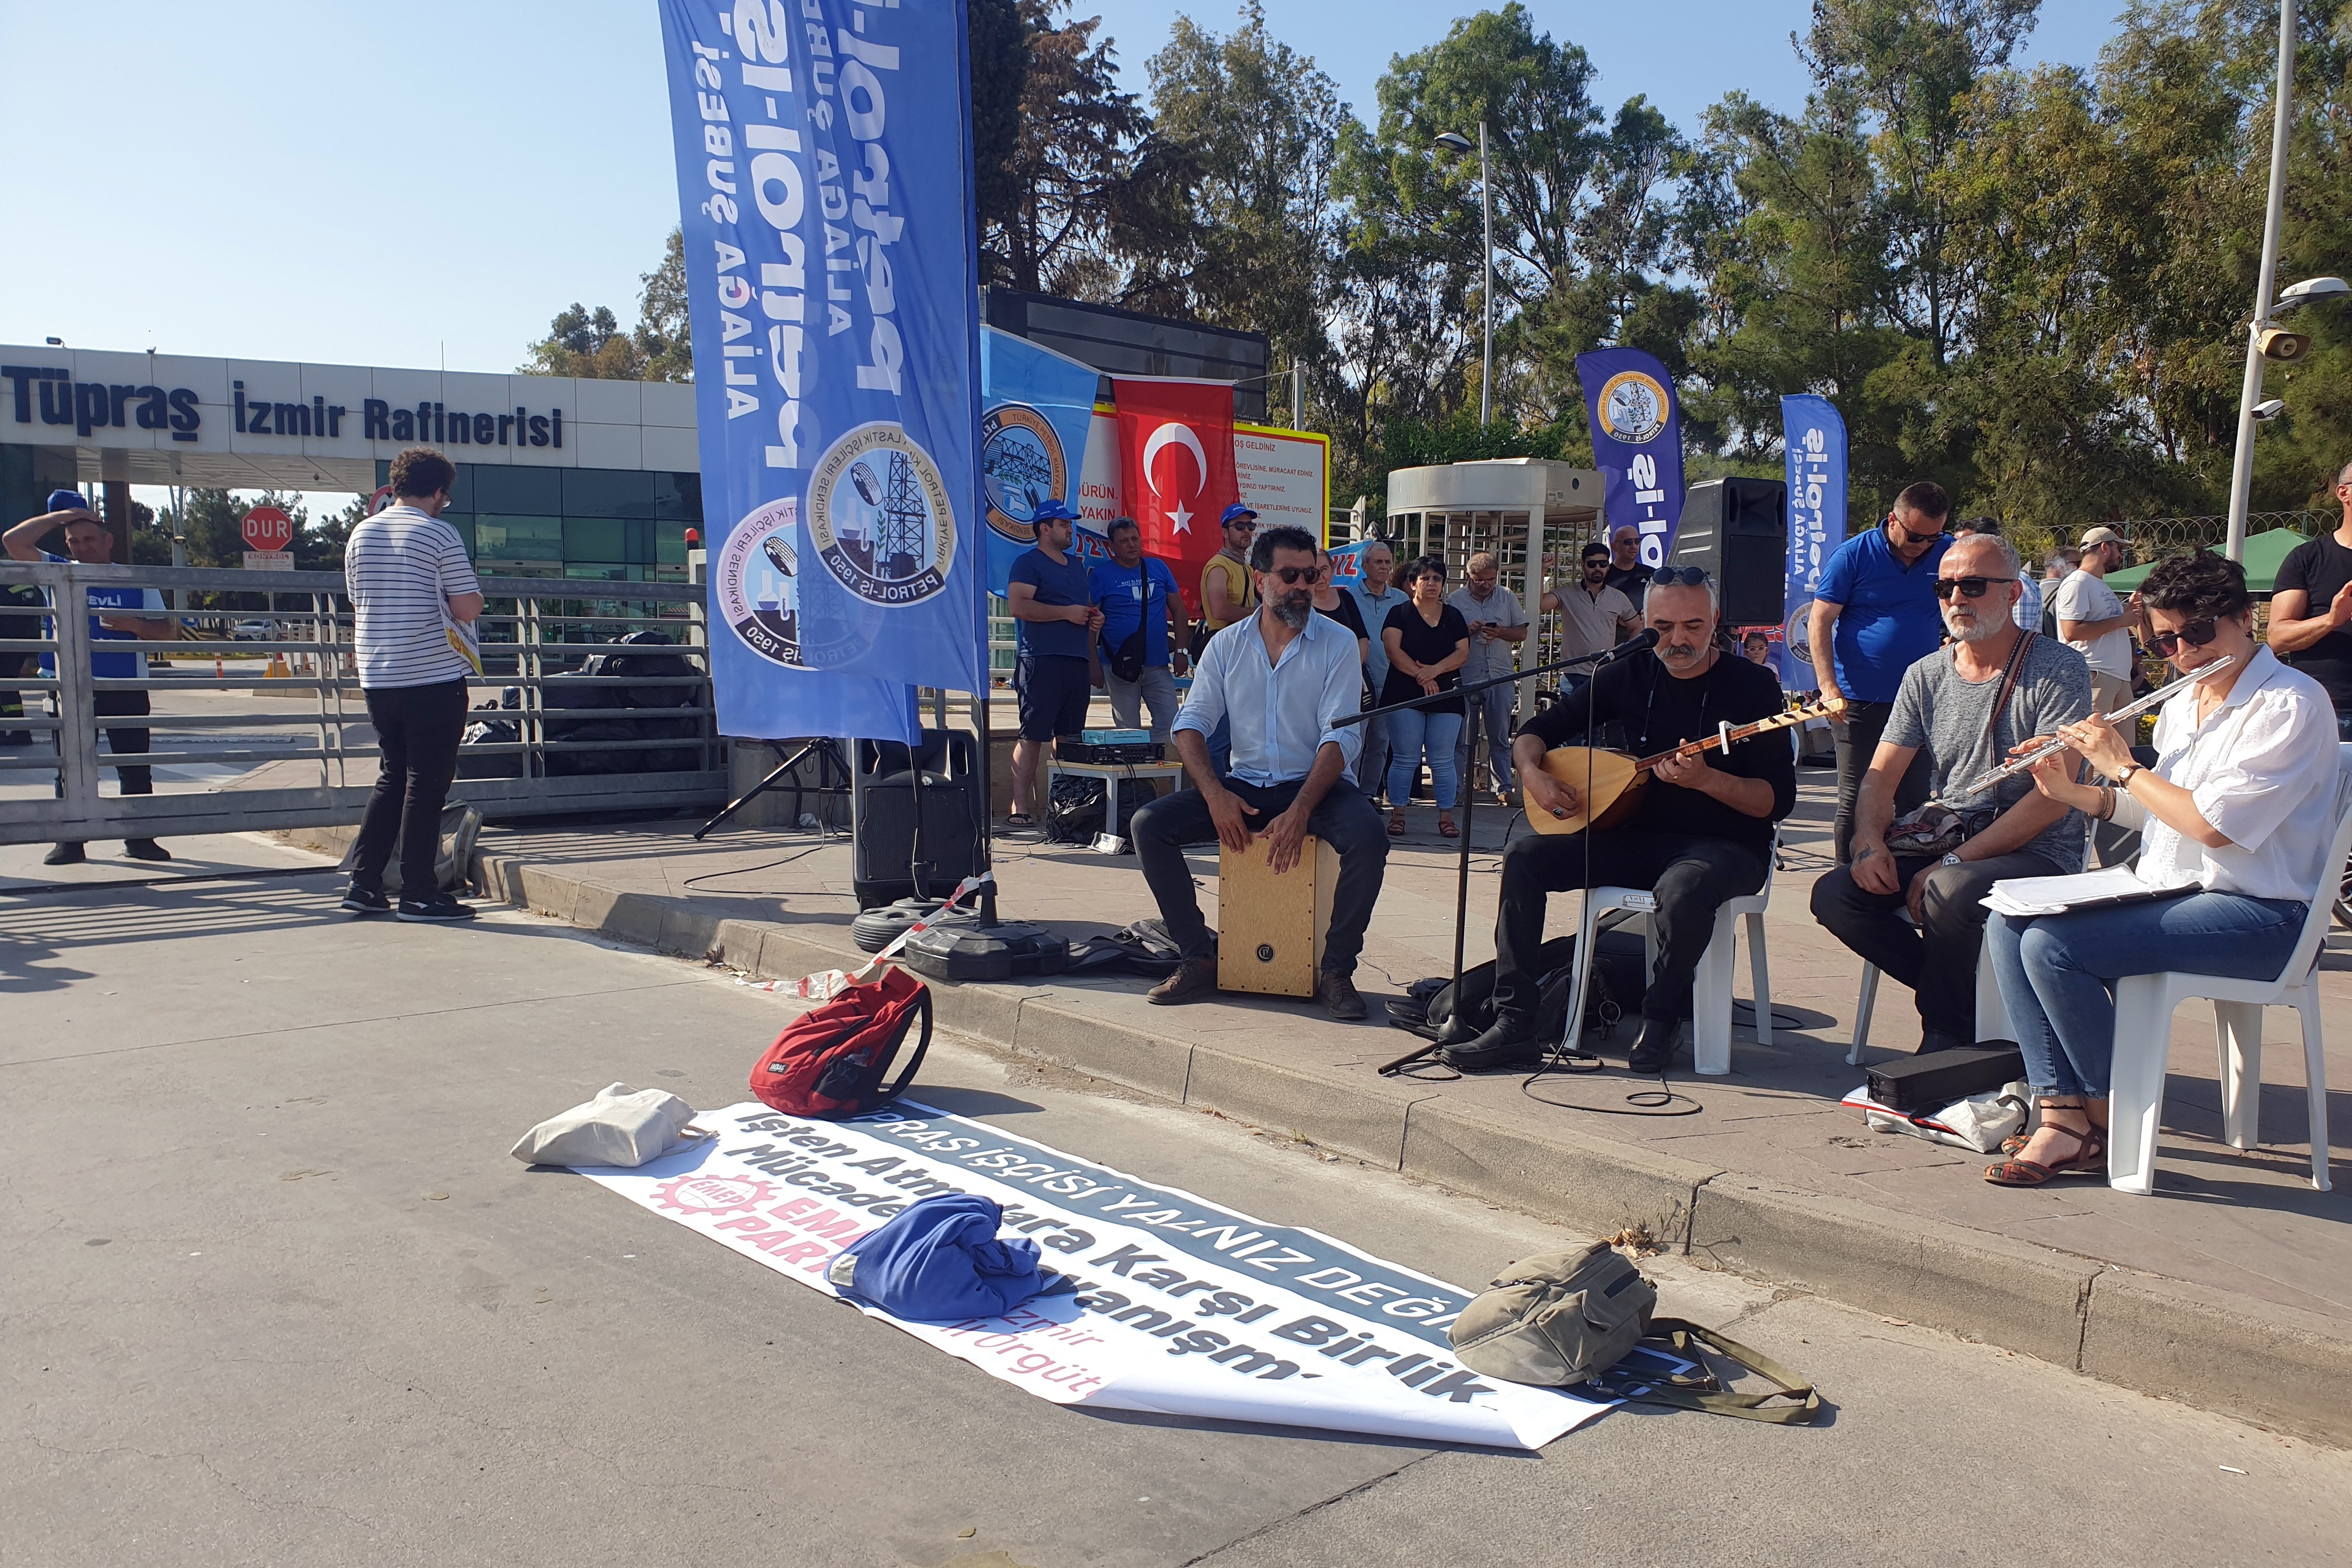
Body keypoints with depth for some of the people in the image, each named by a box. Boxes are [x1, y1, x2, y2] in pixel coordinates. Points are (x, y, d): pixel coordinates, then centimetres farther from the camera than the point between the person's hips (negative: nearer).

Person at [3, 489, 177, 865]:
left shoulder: (136, 582, 7)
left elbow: (166, 630, 5)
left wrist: (134, 625, -14)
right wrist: (61, 516, -3)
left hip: (127, 687, 0)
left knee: (135, 767, 1)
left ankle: (139, 838, 9)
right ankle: (69, 842, 9)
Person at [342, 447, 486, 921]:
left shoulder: (361, 534, 11)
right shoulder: (439, 534, -9)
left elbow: (358, 602, 19)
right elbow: (467, 608, -12)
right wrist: (472, 590, 8)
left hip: (377, 678, 6)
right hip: (434, 677, -6)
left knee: (394, 777, 17)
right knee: (426, 784, 0)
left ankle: (364, 883, 15)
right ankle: (418, 894, 3)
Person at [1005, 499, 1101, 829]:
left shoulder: (1077, 565, 24)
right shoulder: (1028, 562, -1)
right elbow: (1019, 606, -15)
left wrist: (1095, 618, 11)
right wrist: (1066, 613, -13)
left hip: (1077, 662, 8)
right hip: (1042, 662, -8)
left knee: (1070, 737, 7)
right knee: (1032, 736, -10)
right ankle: (1019, 808, -11)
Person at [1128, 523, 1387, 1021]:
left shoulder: (1338, 643, -4)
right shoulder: (1226, 645, 5)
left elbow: (1340, 737, -13)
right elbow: (1191, 724, 0)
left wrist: (1300, 812, -26)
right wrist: (1215, 795, -18)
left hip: (1316, 784, -3)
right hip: (1244, 787, 3)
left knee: (1368, 839, -33)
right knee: (1149, 825, -17)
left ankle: (1336, 970, -15)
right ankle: (1200, 958, -8)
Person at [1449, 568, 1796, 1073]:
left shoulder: (1752, 685, -7)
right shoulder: (1630, 676, 5)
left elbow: (1779, 800, -13)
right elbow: (1535, 732, 10)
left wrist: (1706, 780, -29)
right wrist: (1533, 775, -11)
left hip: (1723, 845, -5)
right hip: (1636, 836, 5)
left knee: (1684, 888, -39)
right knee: (1524, 857, -14)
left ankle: (1659, 1022, -11)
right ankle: (1514, 1026, -16)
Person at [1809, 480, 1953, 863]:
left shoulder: (1949, 554, 4)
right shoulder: (1854, 554, -5)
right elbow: (1820, 621, -6)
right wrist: (1829, 687, -15)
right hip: (1858, 702, -3)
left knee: (1915, 801, 8)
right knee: (1854, 801, 2)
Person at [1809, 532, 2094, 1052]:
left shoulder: (2057, 670, -7)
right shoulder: (1925, 676, 10)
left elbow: (2054, 796, -15)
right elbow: (1881, 775, 7)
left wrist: (1954, 862, -21)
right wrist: (1870, 842, -15)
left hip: (2036, 855, -6)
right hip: (1940, 848, 6)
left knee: (1951, 890, -37)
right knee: (1835, 893, -17)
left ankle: (1945, 1038, -14)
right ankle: (1962, 997, -3)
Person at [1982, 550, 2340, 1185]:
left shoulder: (2291, 704, -13)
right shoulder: (2179, 706, 14)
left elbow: (2212, 824, -22)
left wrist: (2121, 766, -10)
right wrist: (2071, 792, 5)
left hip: (2257, 913, -9)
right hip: (2170, 890, 9)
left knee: (2051, 946, -26)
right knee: (2009, 924, -10)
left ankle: (2111, 1125, -6)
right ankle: (2063, 1114, -14)